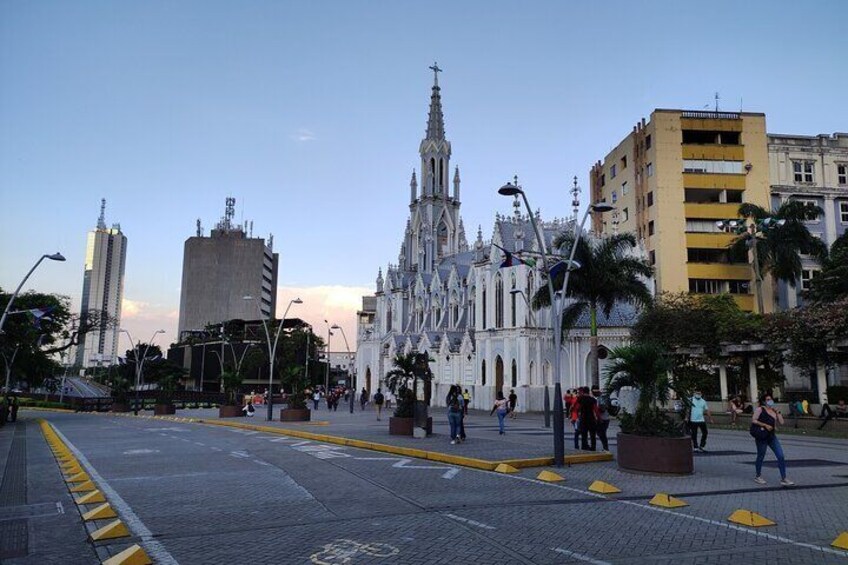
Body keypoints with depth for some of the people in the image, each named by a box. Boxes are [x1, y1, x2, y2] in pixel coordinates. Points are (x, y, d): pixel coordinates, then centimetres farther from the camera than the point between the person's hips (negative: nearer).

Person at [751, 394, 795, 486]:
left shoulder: (774, 411, 12)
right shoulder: (760, 409, -6)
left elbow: (781, 422, 6)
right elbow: (753, 420, -12)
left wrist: (778, 412, 0)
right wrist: (765, 425, -18)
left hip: (772, 436, 6)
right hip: (762, 436, -6)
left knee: (781, 456, -3)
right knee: (761, 456, 5)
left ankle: (783, 479, 3)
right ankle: (758, 476, 22)